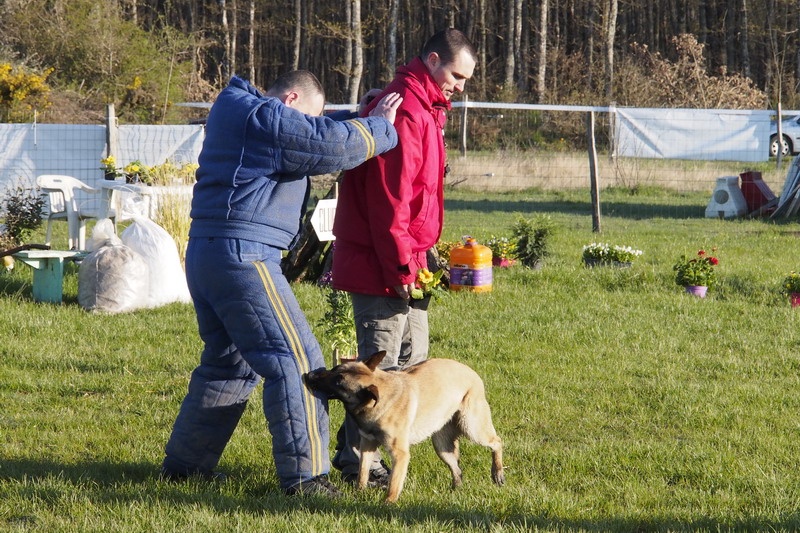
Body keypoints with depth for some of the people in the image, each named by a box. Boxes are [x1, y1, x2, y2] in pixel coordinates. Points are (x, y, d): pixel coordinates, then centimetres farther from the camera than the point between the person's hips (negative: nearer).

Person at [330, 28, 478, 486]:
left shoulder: (423, 111, 16)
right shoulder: (405, 111, -18)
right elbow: (389, 198, -23)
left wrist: (419, 258, 16)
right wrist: (401, 268, -21)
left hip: (405, 264, 11)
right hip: (381, 263, -11)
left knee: (412, 358, 15)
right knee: (381, 363, -4)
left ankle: (355, 445, 21)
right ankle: (356, 458, 4)